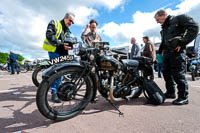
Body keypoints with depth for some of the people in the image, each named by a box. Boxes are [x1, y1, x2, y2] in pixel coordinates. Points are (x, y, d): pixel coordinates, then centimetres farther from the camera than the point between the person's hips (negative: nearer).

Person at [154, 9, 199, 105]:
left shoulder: (179, 18, 0)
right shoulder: (164, 28, 22)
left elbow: (194, 27, -10)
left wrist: (182, 43, -16)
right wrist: (161, 50, 14)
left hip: (177, 52, -8)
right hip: (167, 53, 8)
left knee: (178, 74, -7)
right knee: (166, 73, 11)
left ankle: (183, 97, 5)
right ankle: (170, 93, 25)